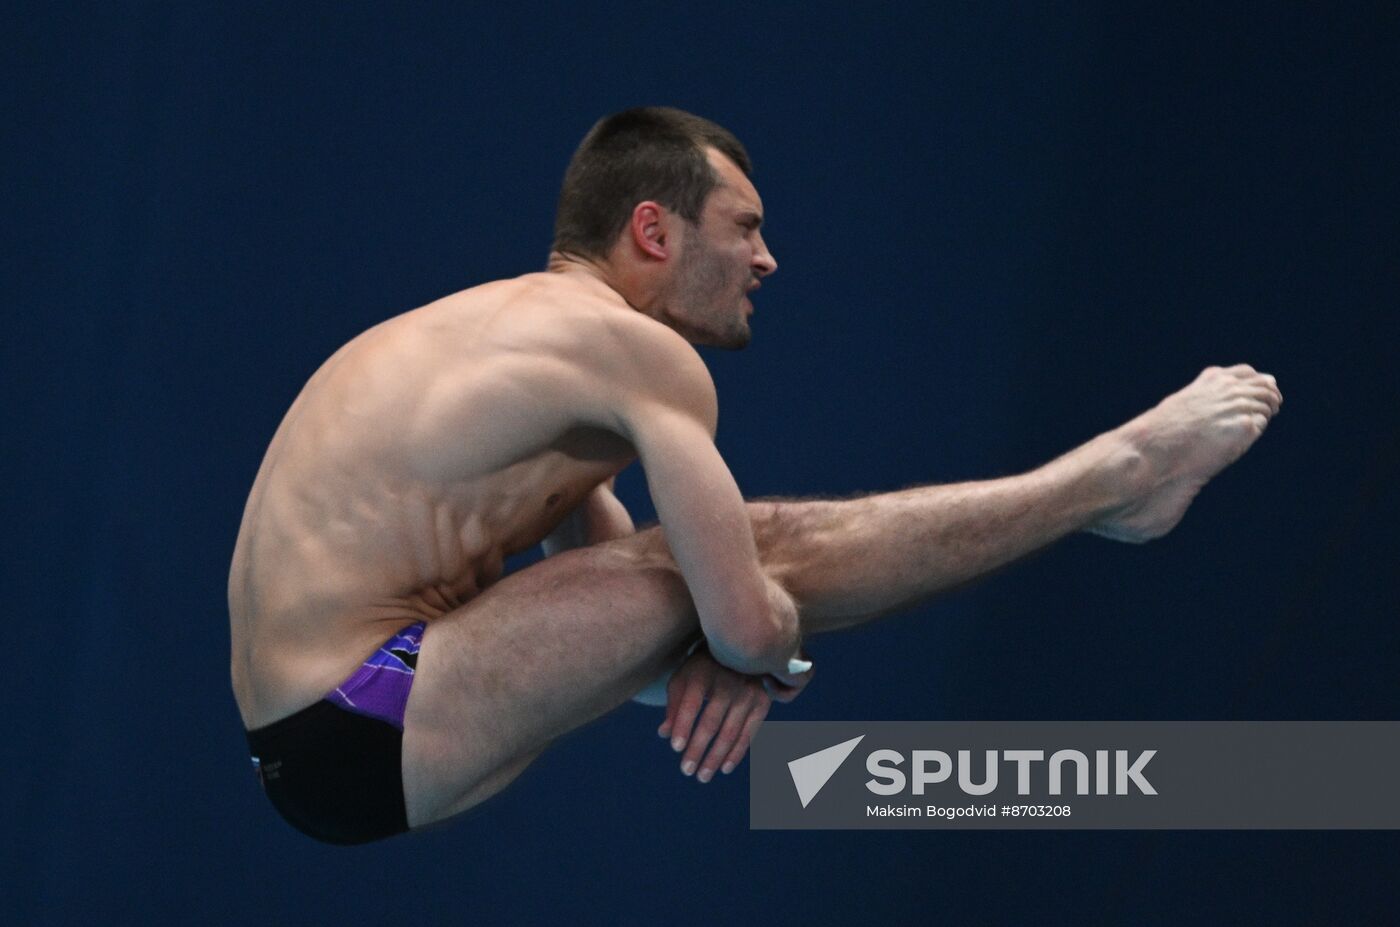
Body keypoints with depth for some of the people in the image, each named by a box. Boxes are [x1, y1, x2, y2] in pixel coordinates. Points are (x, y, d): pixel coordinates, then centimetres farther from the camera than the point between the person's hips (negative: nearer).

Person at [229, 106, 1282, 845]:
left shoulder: (526, 329, 17)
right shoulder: (640, 351, -14)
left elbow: (618, 589, 21)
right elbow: (748, 622, -18)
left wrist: (731, 651, 1)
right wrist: (772, 655, 5)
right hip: (359, 734, -9)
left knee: (747, 554, 12)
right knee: (767, 549, -10)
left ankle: (1114, 478, 20)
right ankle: (1118, 475, 5)